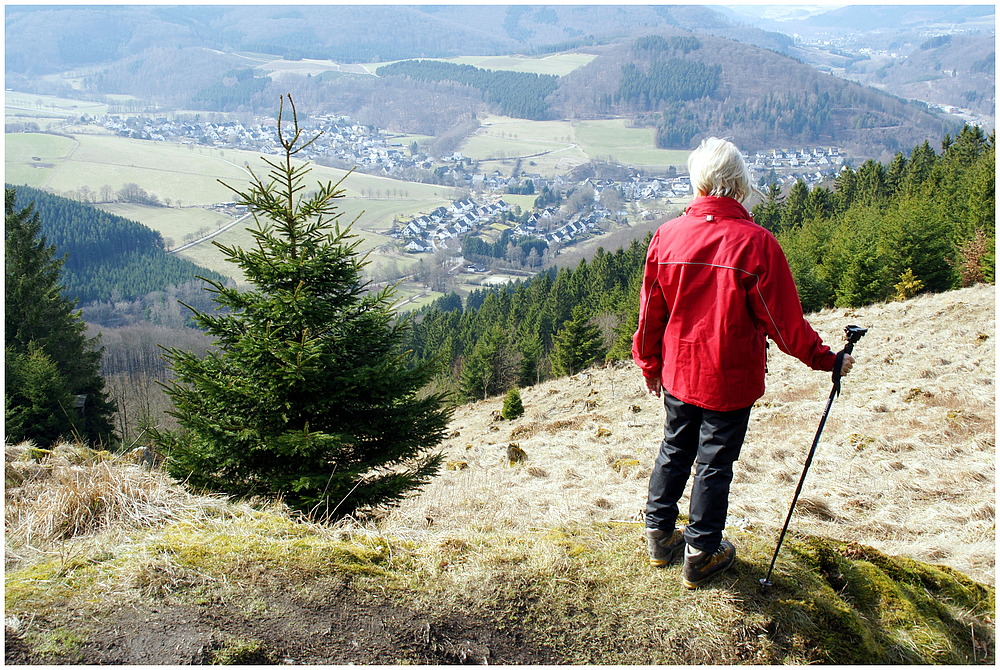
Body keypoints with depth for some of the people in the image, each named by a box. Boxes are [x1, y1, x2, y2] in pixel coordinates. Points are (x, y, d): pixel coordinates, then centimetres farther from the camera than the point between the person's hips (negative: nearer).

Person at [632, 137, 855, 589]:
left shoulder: (667, 235, -7)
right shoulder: (756, 243, -19)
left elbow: (651, 311, 1)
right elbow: (783, 321, -14)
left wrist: (649, 364, 15)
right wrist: (825, 359, 0)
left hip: (677, 373, 4)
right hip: (730, 380, -4)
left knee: (674, 451, 21)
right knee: (714, 463, 10)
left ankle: (660, 536, 35)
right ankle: (701, 555, 24)